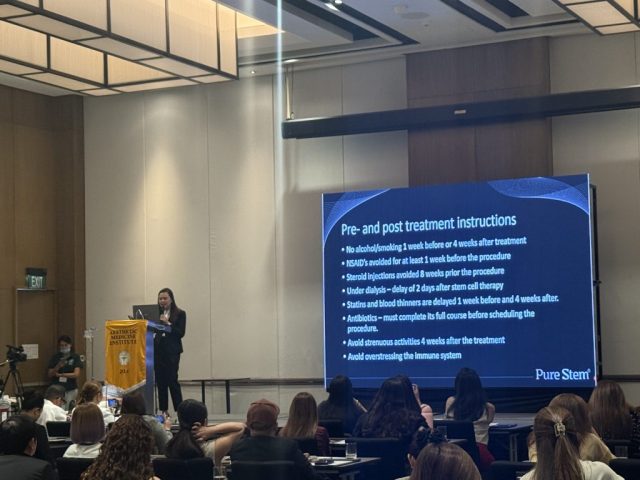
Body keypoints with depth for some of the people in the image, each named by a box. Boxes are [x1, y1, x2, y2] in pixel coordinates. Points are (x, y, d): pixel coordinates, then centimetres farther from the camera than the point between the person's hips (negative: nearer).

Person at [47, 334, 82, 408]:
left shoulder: (75, 357, 2)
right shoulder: (55, 357, 7)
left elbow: (76, 374, -7)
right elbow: (49, 375, 4)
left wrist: (59, 375, -5)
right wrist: (58, 367, -13)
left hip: (71, 390, -1)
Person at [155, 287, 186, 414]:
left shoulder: (180, 314, 2)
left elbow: (181, 333, -6)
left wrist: (168, 323, -15)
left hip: (172, 351, -4)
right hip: (158, 350, 4)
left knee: (172, 381, -9)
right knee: (160, 381, 3)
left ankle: (179, 411, -5)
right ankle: (163, 410, 10)